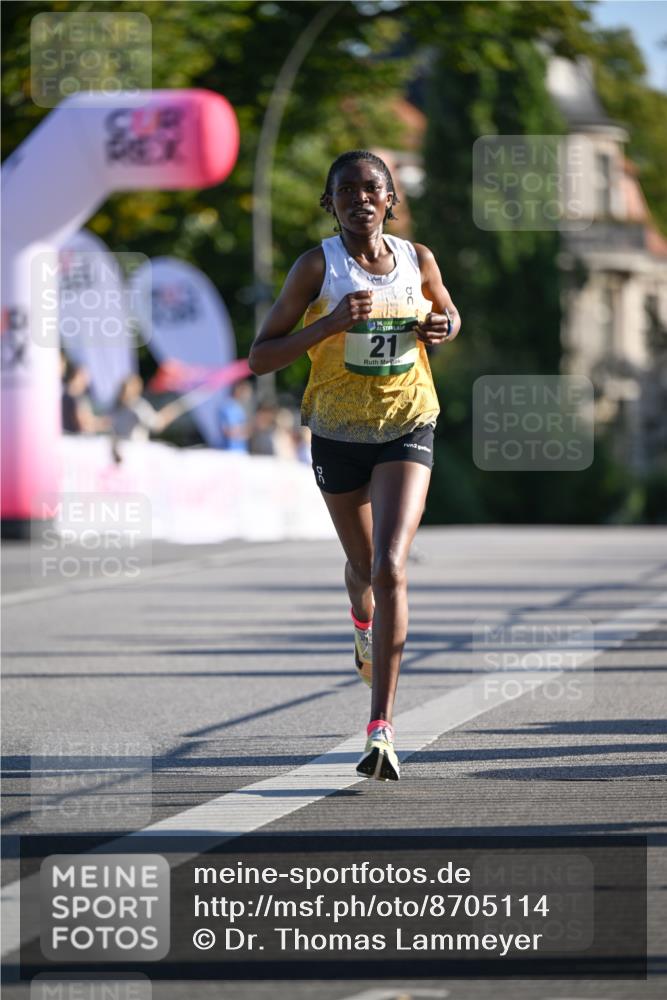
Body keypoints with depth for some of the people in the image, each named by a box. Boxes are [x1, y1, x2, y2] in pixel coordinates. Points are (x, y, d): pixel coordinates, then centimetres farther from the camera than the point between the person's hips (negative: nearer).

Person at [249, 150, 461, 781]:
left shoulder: (418, 260, -3)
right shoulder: (317, 267, -10)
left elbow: (449, 314, 19)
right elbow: (259, 357, -13)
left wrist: (442, 330, -6)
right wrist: (329, 325, -27)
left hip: (407, 428, 0)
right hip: (338, 435, 1)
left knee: (389, 567, -18)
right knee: (363, 566, 19)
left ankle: (381, 728, -20)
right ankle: (365, 628, 59)